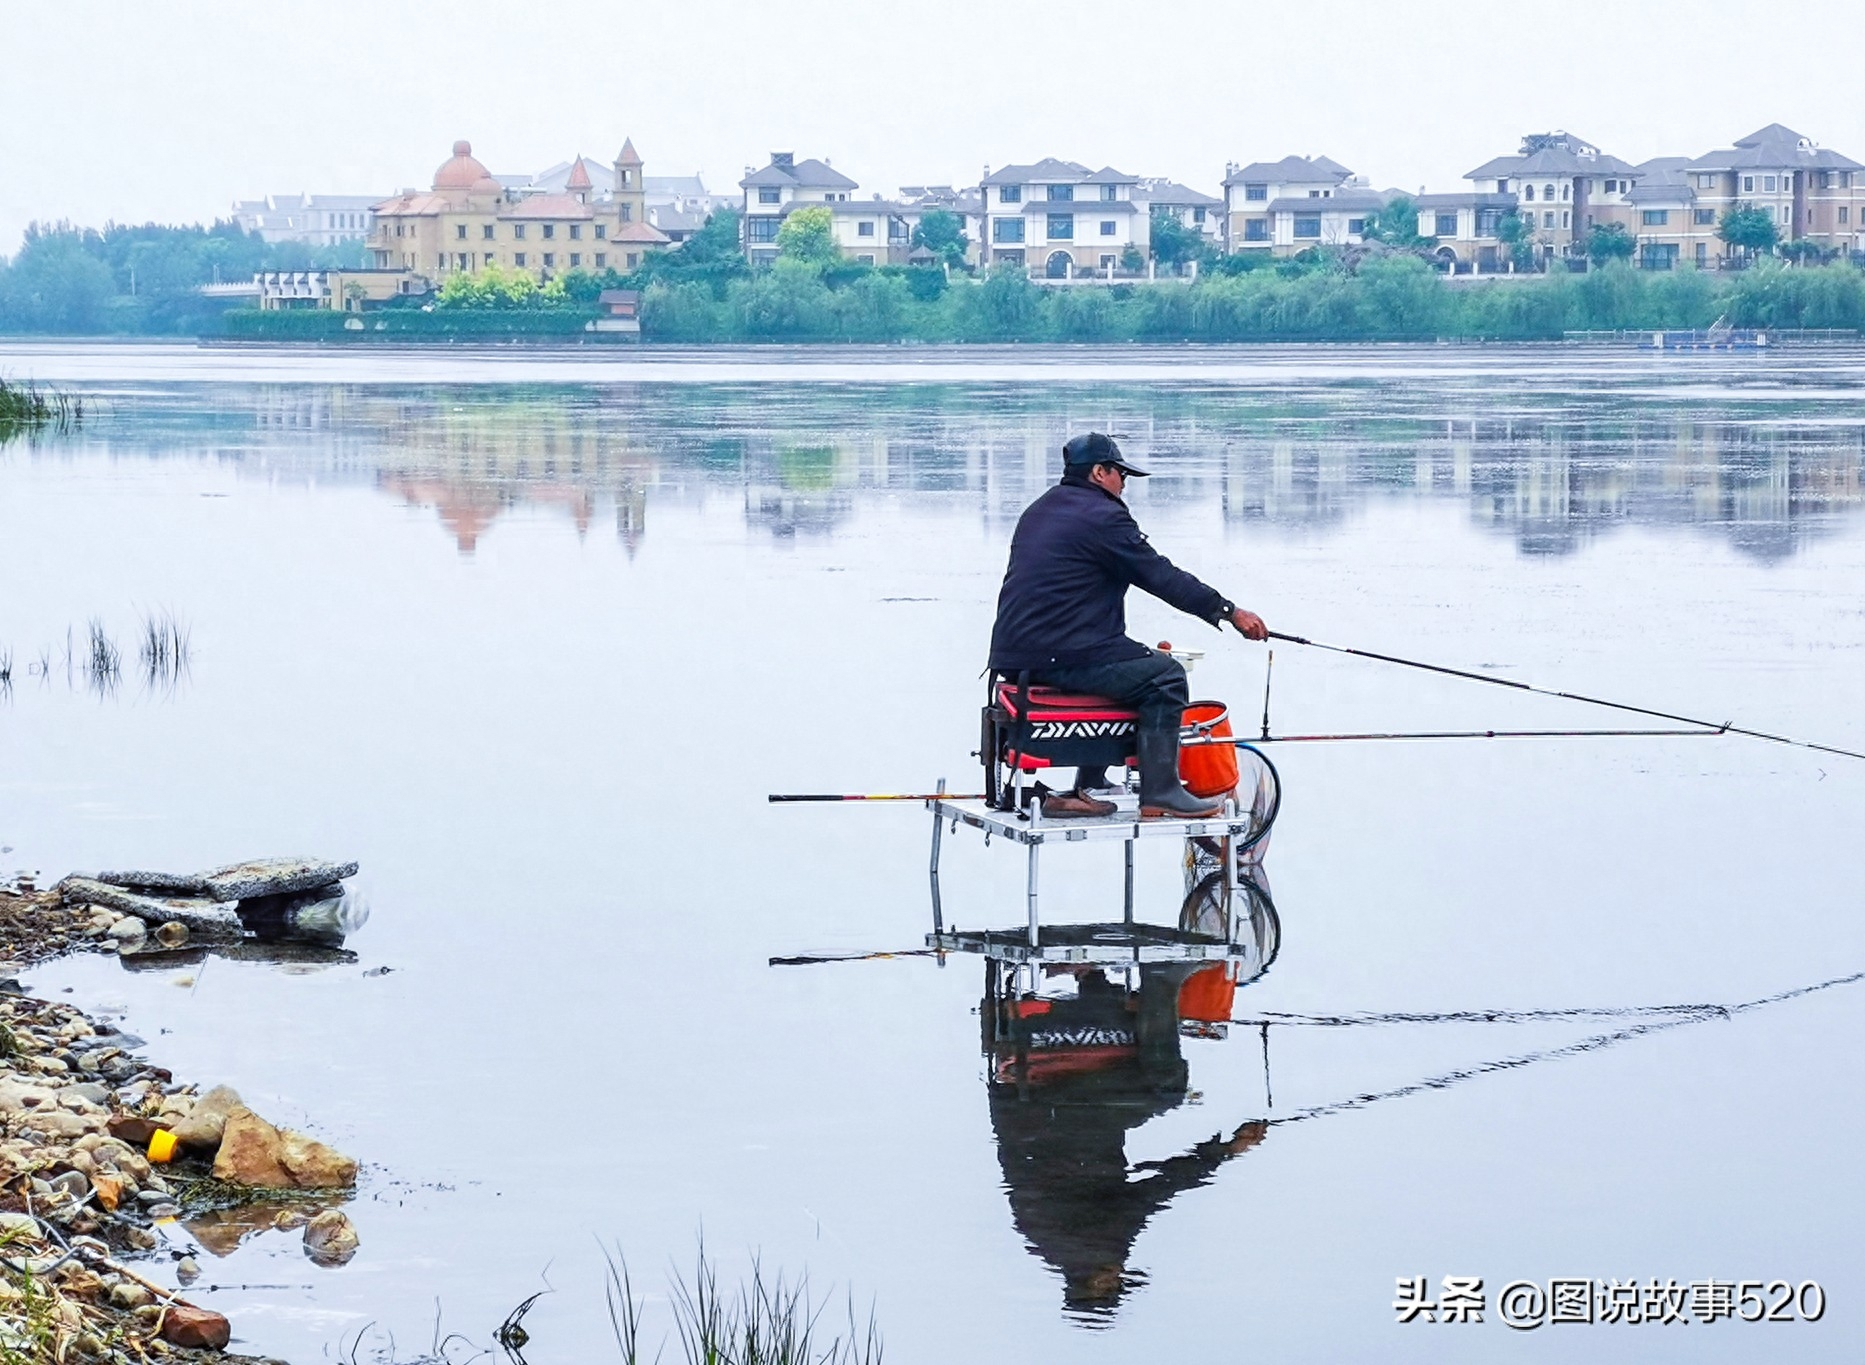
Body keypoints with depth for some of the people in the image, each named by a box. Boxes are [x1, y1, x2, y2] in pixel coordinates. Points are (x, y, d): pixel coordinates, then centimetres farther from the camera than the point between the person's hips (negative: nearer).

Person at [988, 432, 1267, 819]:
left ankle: (1086, 790, 25)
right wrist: (1231, 612, -6)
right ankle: (1160, 793, -6)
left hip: (1014, 655, 10)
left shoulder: (1038, 512, 20)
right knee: (1164, 676, -3)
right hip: (1063, 654, -10)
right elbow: (1162, 577, -10)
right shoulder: (1102, 516, -9)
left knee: (1122, 671, 27)